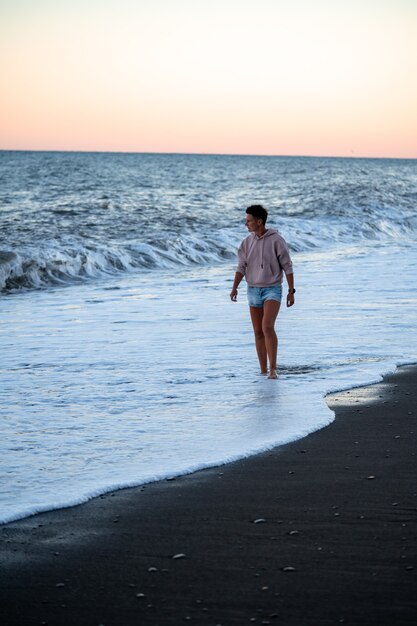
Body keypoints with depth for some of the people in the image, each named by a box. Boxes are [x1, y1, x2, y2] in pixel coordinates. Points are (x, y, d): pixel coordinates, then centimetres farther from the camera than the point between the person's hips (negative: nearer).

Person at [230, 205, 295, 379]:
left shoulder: (277, 240, -11)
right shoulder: (247, 242, 4)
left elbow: (287, 266, -8)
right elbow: (241, 267, 0)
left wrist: (291, 292, -11)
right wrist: (234, 288, -15)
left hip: (273, 290, -5)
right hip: (254, 291, 5)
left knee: (268, 328, -23)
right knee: (258, 332, 7)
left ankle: (273, 369, -18)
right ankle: (263, 371, 17)